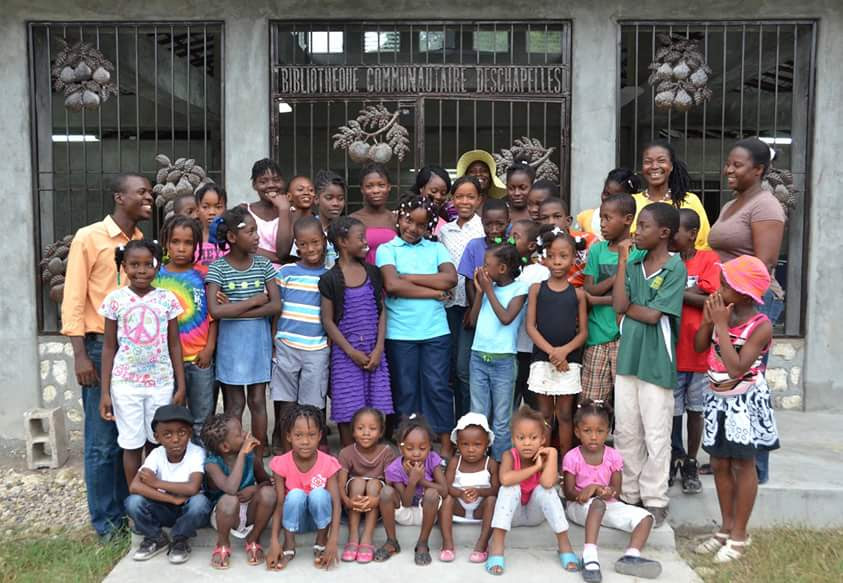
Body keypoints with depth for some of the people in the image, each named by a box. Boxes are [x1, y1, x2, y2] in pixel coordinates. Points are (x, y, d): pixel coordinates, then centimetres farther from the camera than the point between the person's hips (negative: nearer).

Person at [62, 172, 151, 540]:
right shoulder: (88, 238, -5)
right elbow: (73, 300, -8)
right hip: (102, 348, -5)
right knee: (102, 440, 3)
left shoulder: (146, 242, 10)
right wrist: (80, 355, -14)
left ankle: (128, 509, 24)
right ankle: (105, 520, 15)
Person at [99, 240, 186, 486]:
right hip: (125, 384, 0)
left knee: (159, 442, 7)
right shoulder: (115, 299, -2)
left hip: (161, 382, 1)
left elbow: (174, 345, 4)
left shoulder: (167, 298, 0)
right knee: (132, 445, 7)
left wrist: (181, 386, 2)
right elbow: (109, 347, 2)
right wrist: (105, 391, -1)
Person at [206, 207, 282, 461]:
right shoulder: (218, 268, -8)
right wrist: (254, 301, -14)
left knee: (258, 401, 8)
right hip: (231, 340, -2)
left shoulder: (263, 264, 1)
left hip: (260, 338, 3)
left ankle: (258, 461, 19)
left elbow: (276, 306, -7)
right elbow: (215, 310, -19)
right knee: (235, 404, 5)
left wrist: (236, 309, -15)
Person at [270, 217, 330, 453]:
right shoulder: (286, 272, 2)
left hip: (317, 349, 0)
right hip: (286, 346, 0)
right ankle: (286, 452, 20)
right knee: (286, 406, 6)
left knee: (312, 407, 5)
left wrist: (332, 346, 5)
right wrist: (272, 344, 2)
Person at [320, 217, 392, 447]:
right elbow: (328, 320, -4)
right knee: (349, 413, 0)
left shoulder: (372, 272, 8)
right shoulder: (330, 279, -4)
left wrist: (379, 348, -2)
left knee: (375, 411, 4)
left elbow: (381, 311, 8)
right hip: (346, 353, -3)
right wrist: (352, 352, -10)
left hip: (374, 351, 4)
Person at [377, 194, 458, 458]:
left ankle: (446, 445, 16)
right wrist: (434, 292, -10)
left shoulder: (436, 249, 10)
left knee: (437, 386, 5)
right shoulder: (387, 249, 3)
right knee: (405, 389, 8)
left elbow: (450, 278, -7)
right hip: (400, 333, -1)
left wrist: (408, 277, -9)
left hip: (436, 330, 1)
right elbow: (392, 285, -13)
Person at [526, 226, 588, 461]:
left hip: (569, 360, 0)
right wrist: (551, 351, -14)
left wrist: (564, 350, -16)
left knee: (565, 414, 8)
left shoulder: (577, 293, 2)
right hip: (542, 359, 0)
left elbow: (583, 331, 1)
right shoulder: (537, 289, 2)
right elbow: (530, 326, -3)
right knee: (544, 414, 9)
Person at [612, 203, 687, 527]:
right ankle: (628, 495, 27)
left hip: (656, 361, -5)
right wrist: (622, 261, -5)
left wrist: (627, 306, -1)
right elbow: (619, 306, -7)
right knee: (625, 431, 13)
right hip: (627, 357, 6)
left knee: (655, 435, 5)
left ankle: (654, 501, 19)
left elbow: (652, 315, -15)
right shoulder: (634, 265, 7)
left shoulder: (675, 268, -9)